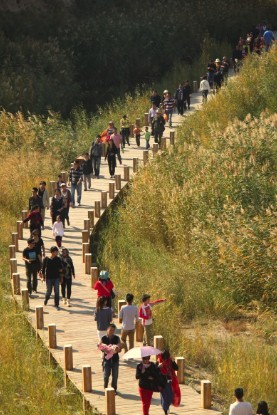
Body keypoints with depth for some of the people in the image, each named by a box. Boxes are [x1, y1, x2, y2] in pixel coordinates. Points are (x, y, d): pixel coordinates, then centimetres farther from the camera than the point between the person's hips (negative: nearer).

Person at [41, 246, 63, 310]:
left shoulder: (58, 259, 0)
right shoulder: (46, 259, -5)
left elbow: (61, 268, 10)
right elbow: (43, 268, 0)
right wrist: (43, 277, -1)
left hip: (56, 278, 1)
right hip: (48, 278, -1)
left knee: (57, 292, -4)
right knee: (49, 291, 8)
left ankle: (57, 305, 3)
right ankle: (46, 299, 40)